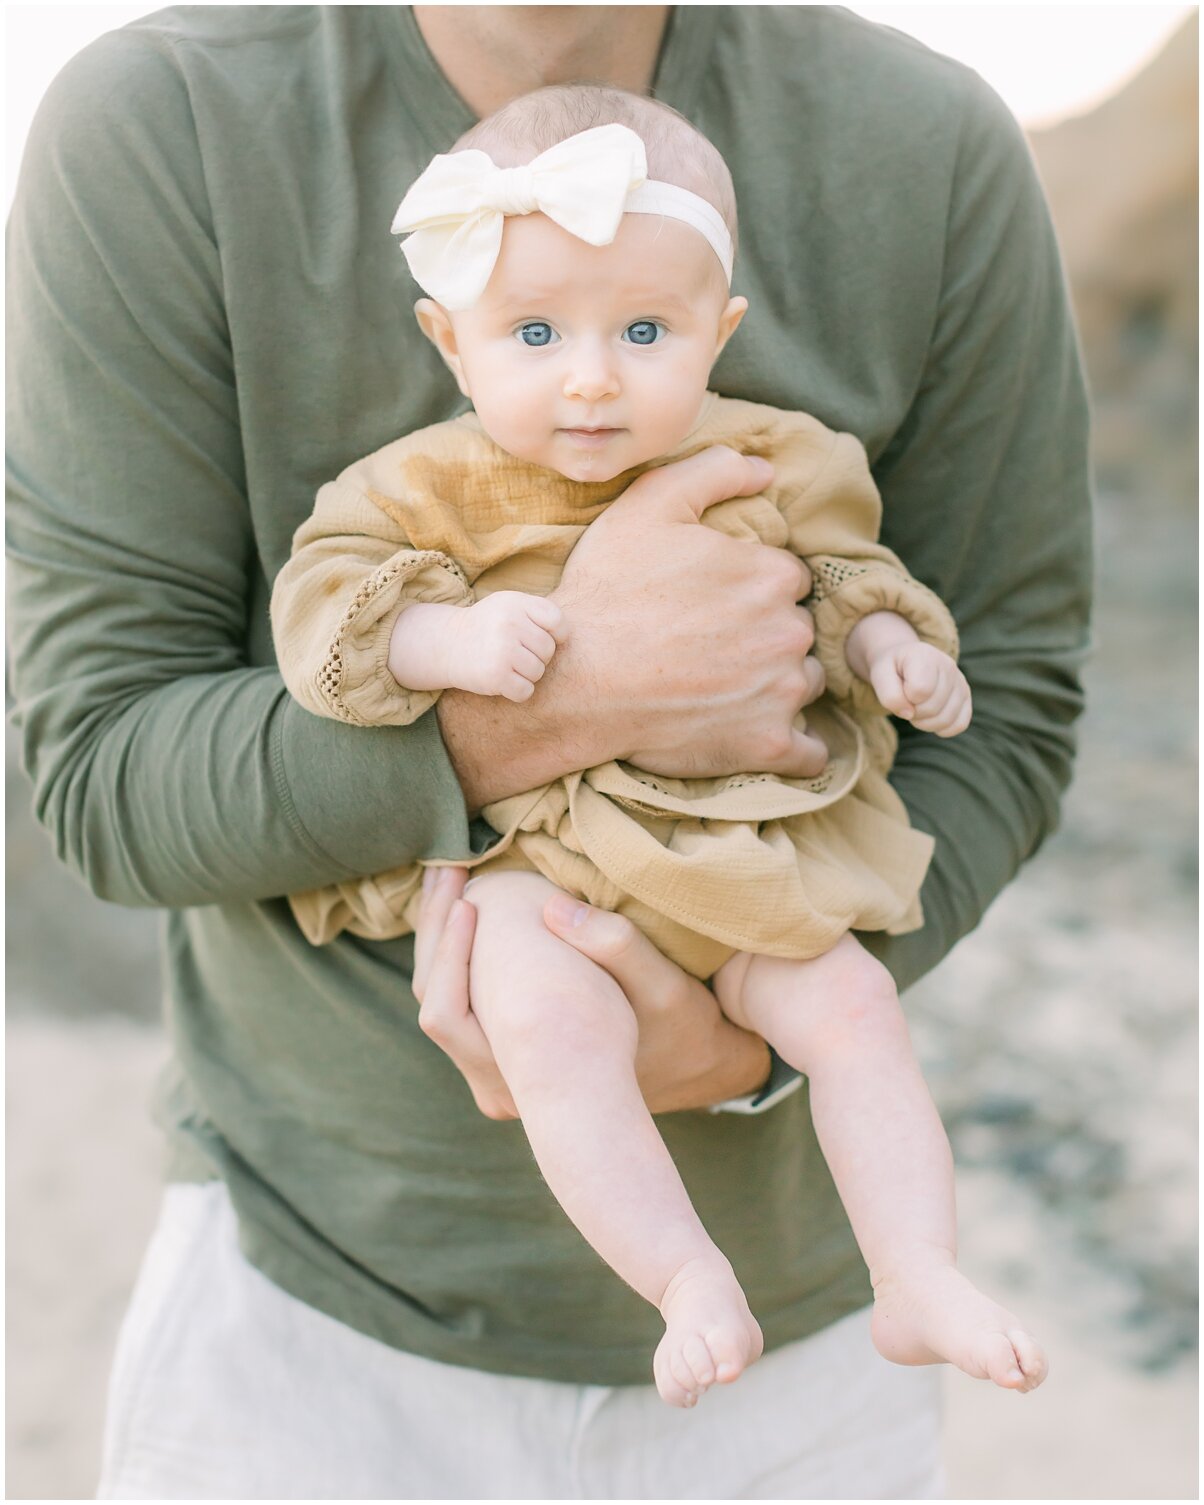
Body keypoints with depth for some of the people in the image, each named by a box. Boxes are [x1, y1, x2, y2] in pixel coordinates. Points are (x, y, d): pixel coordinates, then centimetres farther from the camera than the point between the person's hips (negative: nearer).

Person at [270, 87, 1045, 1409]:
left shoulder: (765, 465, 4)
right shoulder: (439, 485, -4)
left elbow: (839, 575, 18)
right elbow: (319, 596, -7)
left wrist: (888, 645, -2)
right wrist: (449, 639, -24)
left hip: (741, 841, 3)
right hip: (526, 852, -3)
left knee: (852, 1004, -10)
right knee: (552, 1020, -29)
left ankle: (921, 1283, 3)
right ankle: (690, 1286, -18)